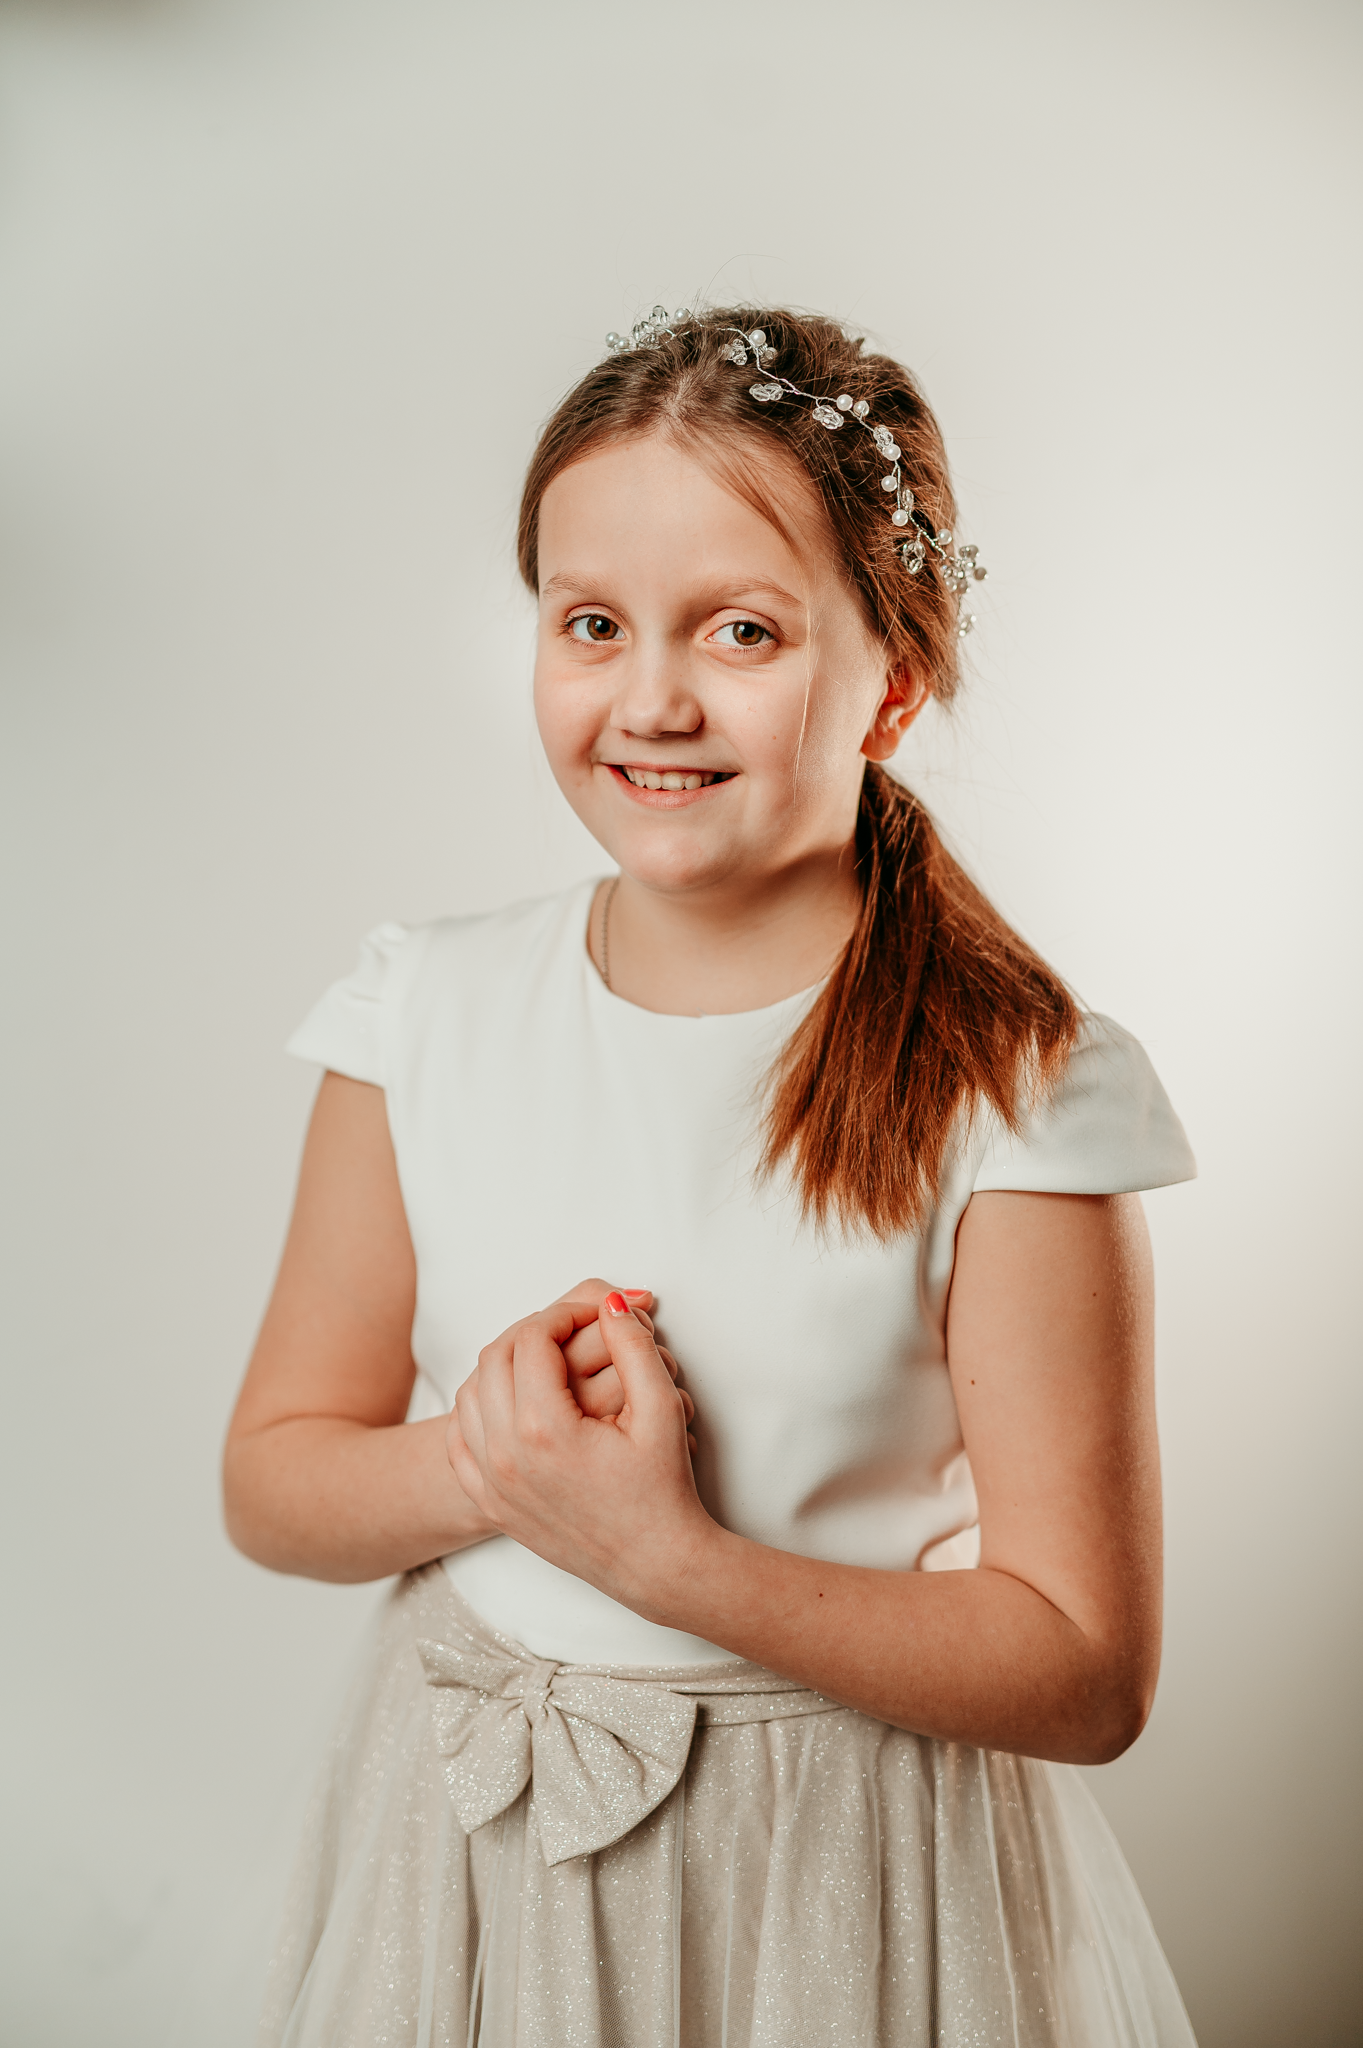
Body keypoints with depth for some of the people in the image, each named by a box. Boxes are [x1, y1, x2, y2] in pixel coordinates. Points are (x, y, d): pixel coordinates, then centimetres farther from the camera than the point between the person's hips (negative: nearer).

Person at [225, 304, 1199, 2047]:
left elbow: (1085, 1674, -16)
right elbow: (273, 1481, 0)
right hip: (465, 1839, 3)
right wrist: (487, 1464, -20)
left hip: (850, 1885, -2)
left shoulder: (1023, 1095, -18)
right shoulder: (430, 1016, -7)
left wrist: (661, 1555, -25)